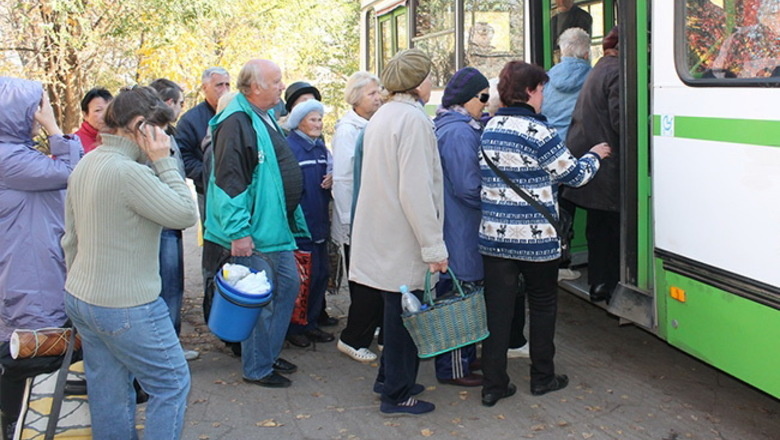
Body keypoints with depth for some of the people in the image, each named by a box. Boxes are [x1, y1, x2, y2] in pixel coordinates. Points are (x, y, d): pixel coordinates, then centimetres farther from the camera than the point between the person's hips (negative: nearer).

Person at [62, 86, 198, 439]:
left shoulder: (84, 165, 7)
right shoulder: (129, 172, -23)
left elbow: (70, 240, 13)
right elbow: (187, 214, -19)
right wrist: (163, 161, -14)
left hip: (80, 299, 9)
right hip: (126, 308, -9)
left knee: (108, 394, 17)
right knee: (172, 383, 7)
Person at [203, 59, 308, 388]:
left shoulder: (266, 118, 14)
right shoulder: (236, 123, -18)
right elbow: (229, 181, -23)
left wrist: (293, 219, 24)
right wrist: (238, 232, -25)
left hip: (277, 228, 10)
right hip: (253, 236, -10)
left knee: (288, 285, 17)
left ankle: (269, 353, 32)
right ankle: (257, 369, 14)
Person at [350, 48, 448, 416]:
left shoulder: (381, 116, 13)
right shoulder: (413, 119, -17)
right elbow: (416, 191, -23)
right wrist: (434, 247, -20)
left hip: (380, 234, 9)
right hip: (403, 239, -9)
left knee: (397, 310, 21)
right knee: (404, 313, 2)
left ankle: (389, 377, 34)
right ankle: (397, 395, 13)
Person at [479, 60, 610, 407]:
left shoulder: (490, 129, 6)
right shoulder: (537, 132, -14)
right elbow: (573, 175, -5)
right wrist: (595, 156, 15)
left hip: (494, 235, 5)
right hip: (535, 238, -5)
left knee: (497, 309, 7)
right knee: (543, 305, 14)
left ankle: (493, 385, 10)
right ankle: (542, 377, 25)